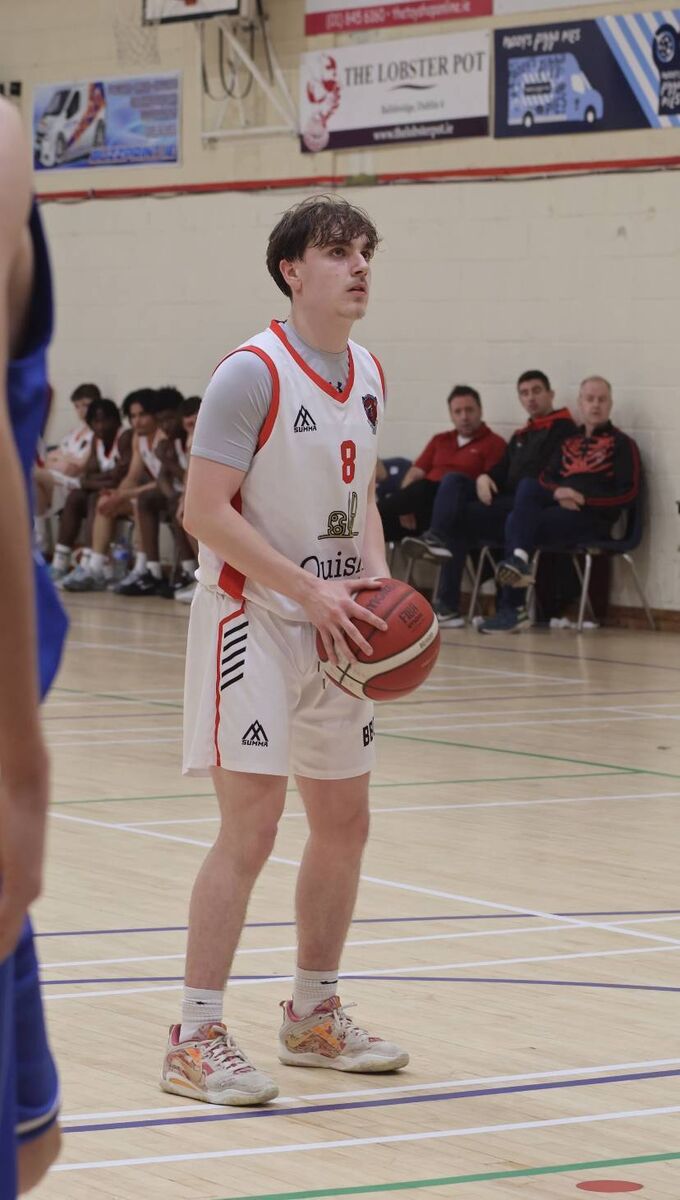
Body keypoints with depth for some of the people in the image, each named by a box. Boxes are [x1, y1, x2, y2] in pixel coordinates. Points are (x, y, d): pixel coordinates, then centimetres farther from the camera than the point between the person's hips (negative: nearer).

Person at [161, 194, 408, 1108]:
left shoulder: (367, 375, 9)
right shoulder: (253, 373, -15)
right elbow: (204, 510, -19)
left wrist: (376, 585, 1)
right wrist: (310, 589, -22)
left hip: (331, 628, 8)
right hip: (252, 617, -8)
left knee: (345, 821, 13)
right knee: (251, 827, -12)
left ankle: (314, 1015, 28)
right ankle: (196, 1039, -5)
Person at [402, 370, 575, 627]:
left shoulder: (562, 428, 2)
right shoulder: (520, 436, 29)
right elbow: (502, 469, 18)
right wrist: (484, 478, -5)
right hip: (505, 501, 8)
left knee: (460, 514, -23)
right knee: (453, 481, -17)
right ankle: (437, 539, -37)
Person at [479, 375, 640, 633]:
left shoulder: (621, 444, 7)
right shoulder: (569, 441, 24)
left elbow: (628, 493, -3)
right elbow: (545, 478, 18)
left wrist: (583, 499, -13)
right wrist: (558, 492, -7)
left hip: (594, 518, -5)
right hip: (558, 505, 5)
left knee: (519, 522, -27)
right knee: (527, 486, -26)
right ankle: (519, 559, -34)